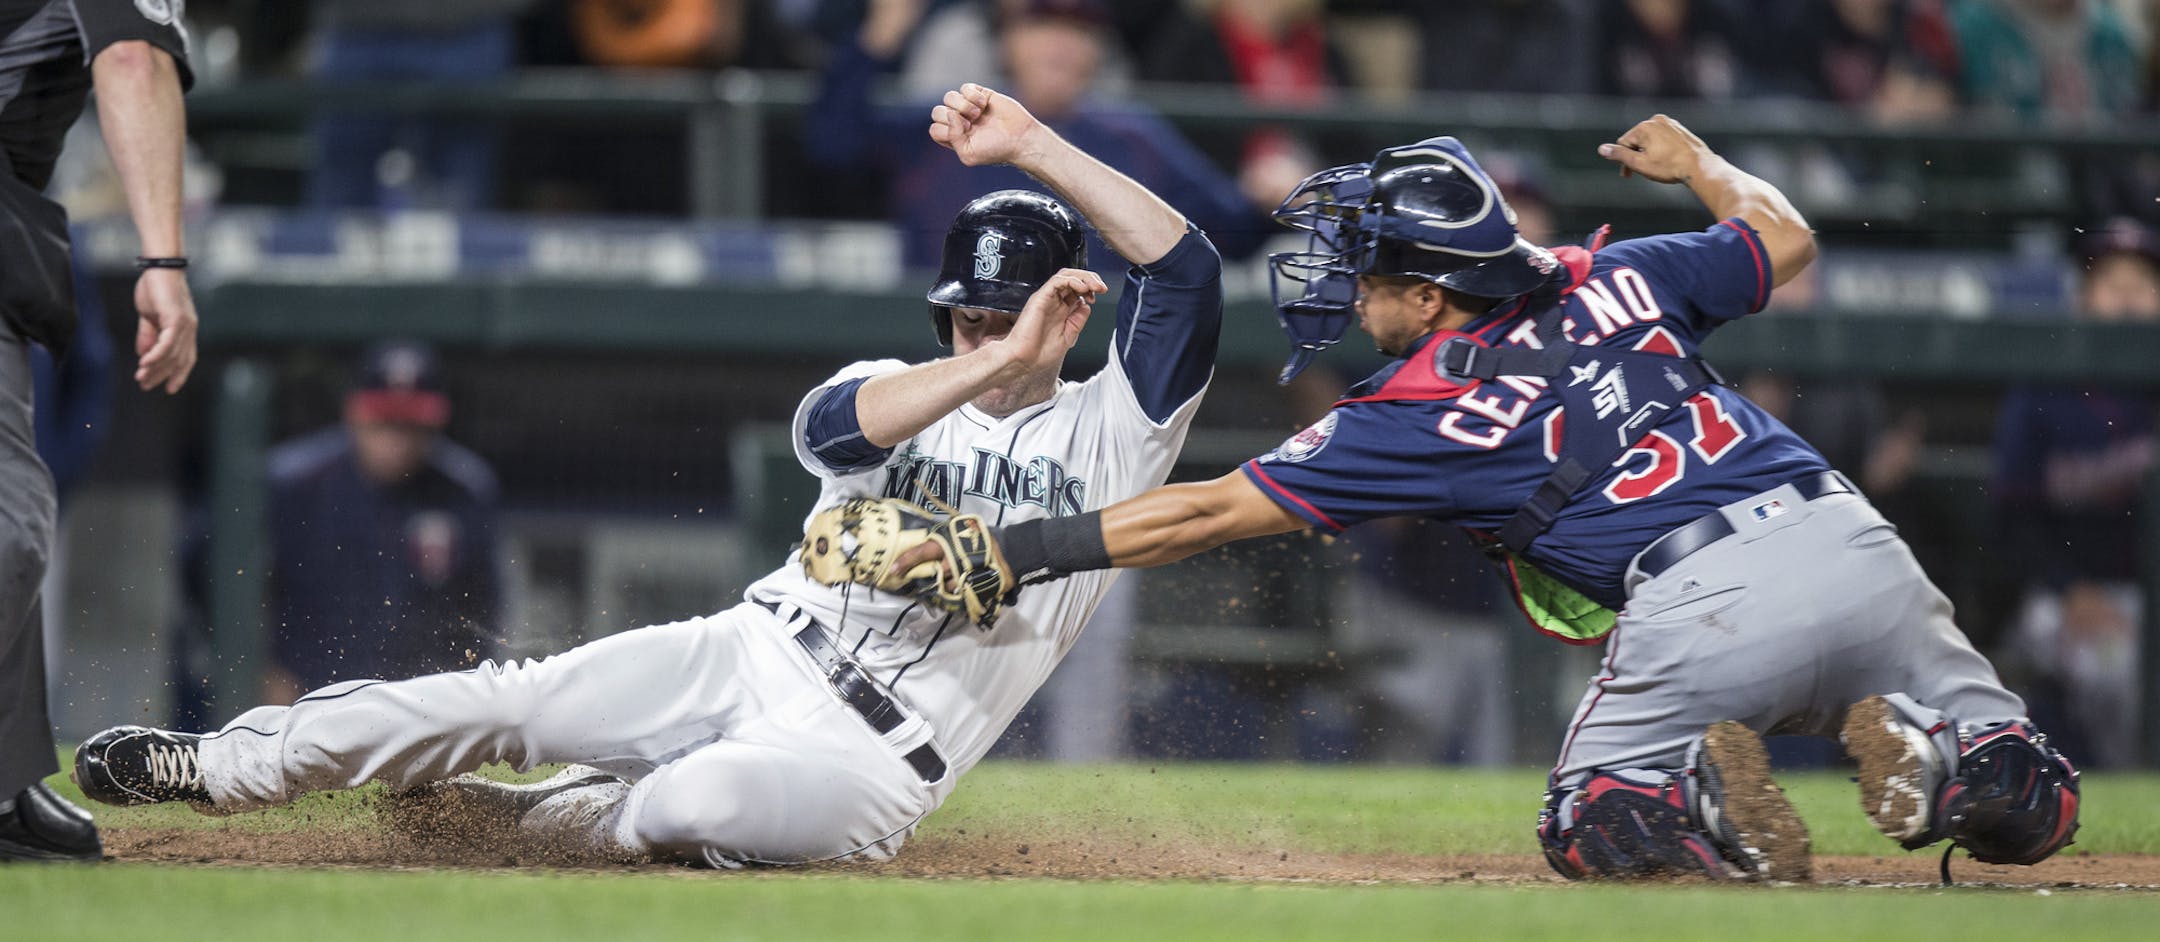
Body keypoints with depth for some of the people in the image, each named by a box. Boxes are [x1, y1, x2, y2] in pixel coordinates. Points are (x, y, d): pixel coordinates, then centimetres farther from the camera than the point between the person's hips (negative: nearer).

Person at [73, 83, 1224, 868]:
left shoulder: (1107, 432, 4)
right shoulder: (895, 390, 12)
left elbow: (1185, 269, -11)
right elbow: (829, 426, -16)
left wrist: (1033, 146, -18)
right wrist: (1001, 362, -27)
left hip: (873, 759, -4)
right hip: (754, 655, 4)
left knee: (703, 803, -34)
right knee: (509, 700, -11)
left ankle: (492, 820, -7)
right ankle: (218, 766, -1)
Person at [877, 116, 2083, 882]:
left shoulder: (1420, 411, 5)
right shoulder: (1615, 280, 17)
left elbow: (1208, 513, 8)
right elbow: (1785, 239, 34)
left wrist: (1009, 552, 14)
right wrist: (1696, 163, 54)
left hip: (1702, 607, -4)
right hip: (1855, 543, 4)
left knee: (1589, 827, 22)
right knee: (2027, 811, 16)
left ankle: (1711, 799, -11)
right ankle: (1917, 743, -18)